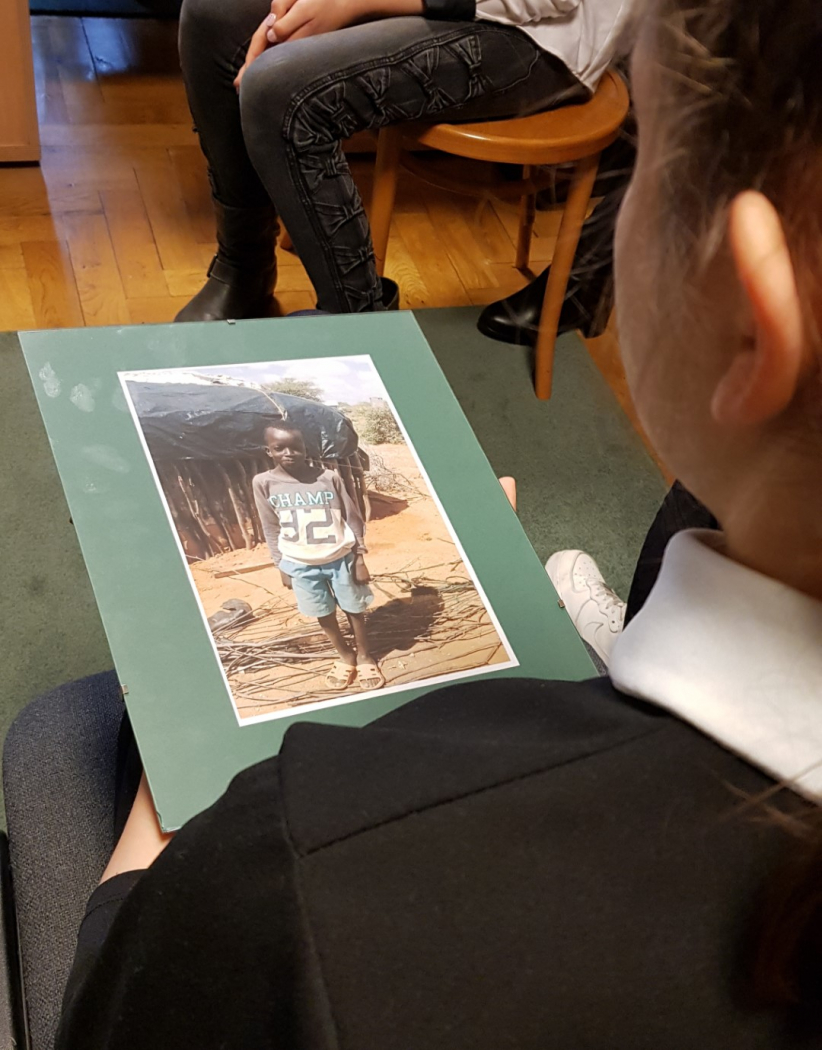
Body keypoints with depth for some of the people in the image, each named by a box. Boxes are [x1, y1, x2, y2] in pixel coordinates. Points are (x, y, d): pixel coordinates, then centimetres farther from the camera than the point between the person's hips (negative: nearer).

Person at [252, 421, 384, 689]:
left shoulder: (328, 477, -9)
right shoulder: (263, 483, -7)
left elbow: (352, 519, -3)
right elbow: (271, 529, 1)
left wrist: (360, 558, -4)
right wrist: (281, 567, 2)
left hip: (340, 558, -1)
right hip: (300, 565, 1)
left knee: (354, 609, 13)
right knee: (324, 615, 16)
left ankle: (364, 656, 35)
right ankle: (345, 657, 38)